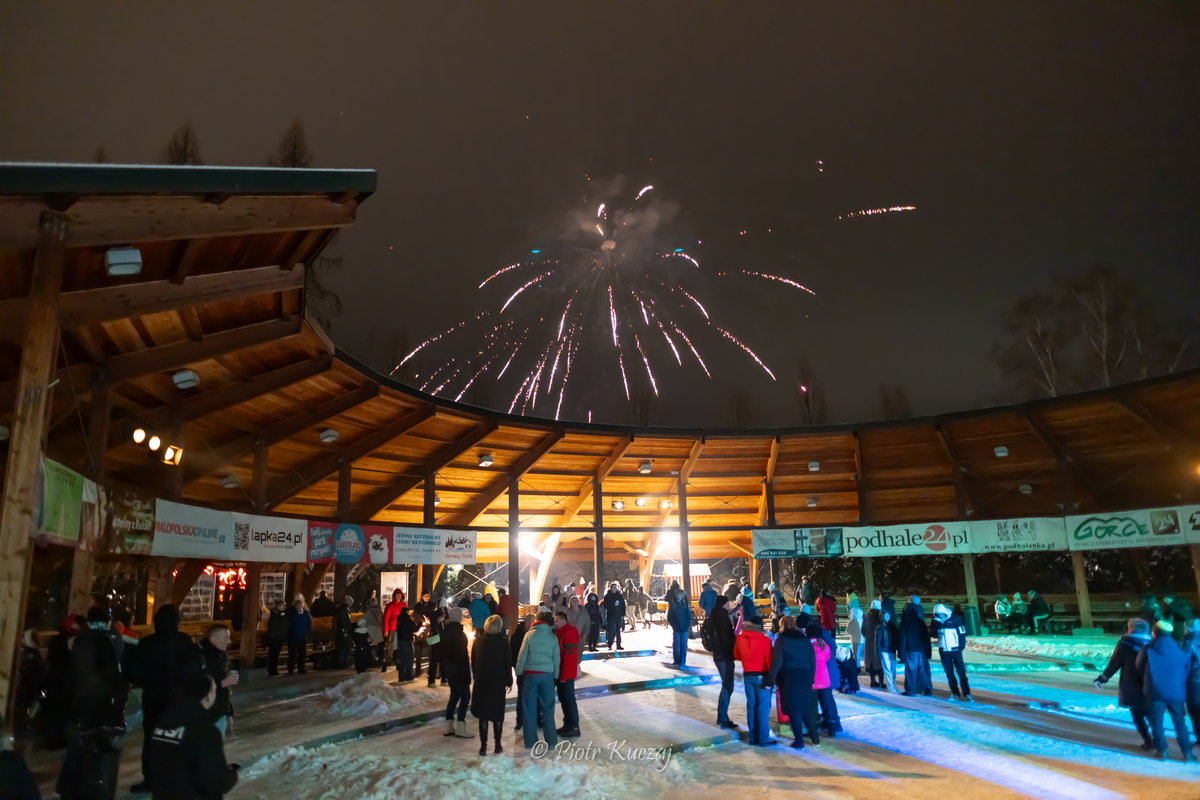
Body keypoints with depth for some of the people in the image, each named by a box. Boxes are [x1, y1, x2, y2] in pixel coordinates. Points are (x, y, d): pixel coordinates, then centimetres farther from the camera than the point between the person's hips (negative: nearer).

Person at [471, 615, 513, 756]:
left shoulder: (478, 641, 1)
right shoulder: (503, 642, -7)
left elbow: (473, 662, 6)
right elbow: (508, 663, -5)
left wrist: (476, 677, 14)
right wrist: (509, 681, 4)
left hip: (481, 681, 2)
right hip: (498, 682, -2)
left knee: (483, 714, 7)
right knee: (497, 713, 9)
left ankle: (483, 746, 5)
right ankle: (498, 745, 12)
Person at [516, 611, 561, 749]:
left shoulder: (529, 634, -3)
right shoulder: (553, 637, 3)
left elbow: (522, 655, -2)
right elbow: (556, 658, 6)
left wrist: (518, 671, 8)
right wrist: (555, 675, 15)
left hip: (530, 674, -1)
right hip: (547, 674, 1)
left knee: (529, 708, 7)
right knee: (548, 708, 8)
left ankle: (530, 740, 11)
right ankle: (551, 741, 10)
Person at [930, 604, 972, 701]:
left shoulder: (955, 619, -11)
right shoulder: (936, 621, -1)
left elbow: (962, 633, -6)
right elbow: (933, 634, 10)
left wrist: (962, 647, -8)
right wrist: (935, 633, -13)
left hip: (955, 650, -3)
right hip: (943, 651, 3)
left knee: (961, 672, -3)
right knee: (949, 673, 9)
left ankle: (966, 694, 0)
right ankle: (955, 692, 18)